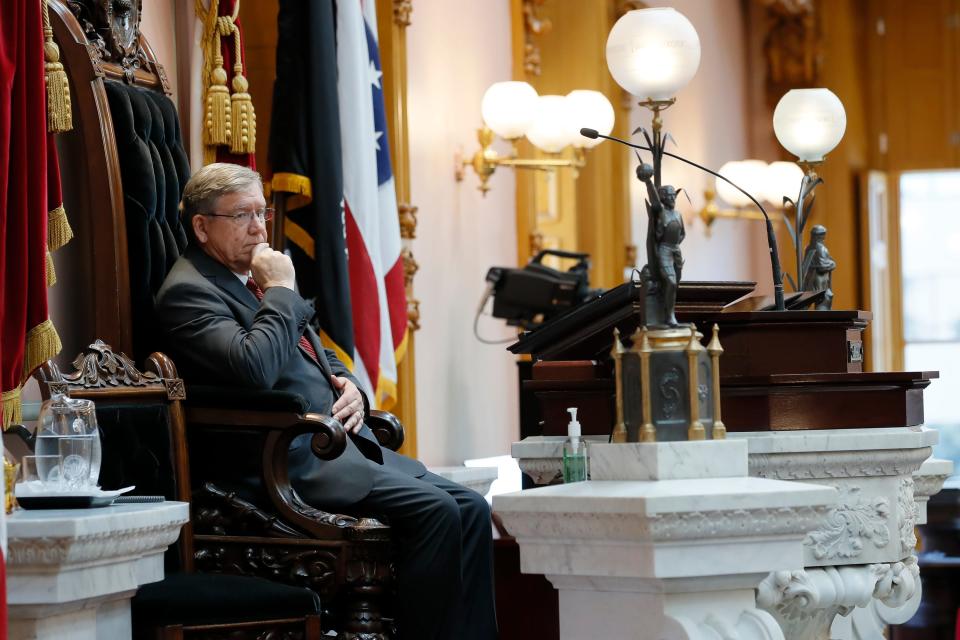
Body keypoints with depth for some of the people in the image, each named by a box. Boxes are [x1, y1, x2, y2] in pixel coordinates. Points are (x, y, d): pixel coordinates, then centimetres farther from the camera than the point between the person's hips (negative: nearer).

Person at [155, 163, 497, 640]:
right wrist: (280, 292, -11)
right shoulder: (187, 292, -7)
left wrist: (349, 385, 9)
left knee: (471, 509, -5)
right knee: (434, 509, -24)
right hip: (295, 458, -9)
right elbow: (255, 368, -24)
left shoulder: (255, 279, 21)